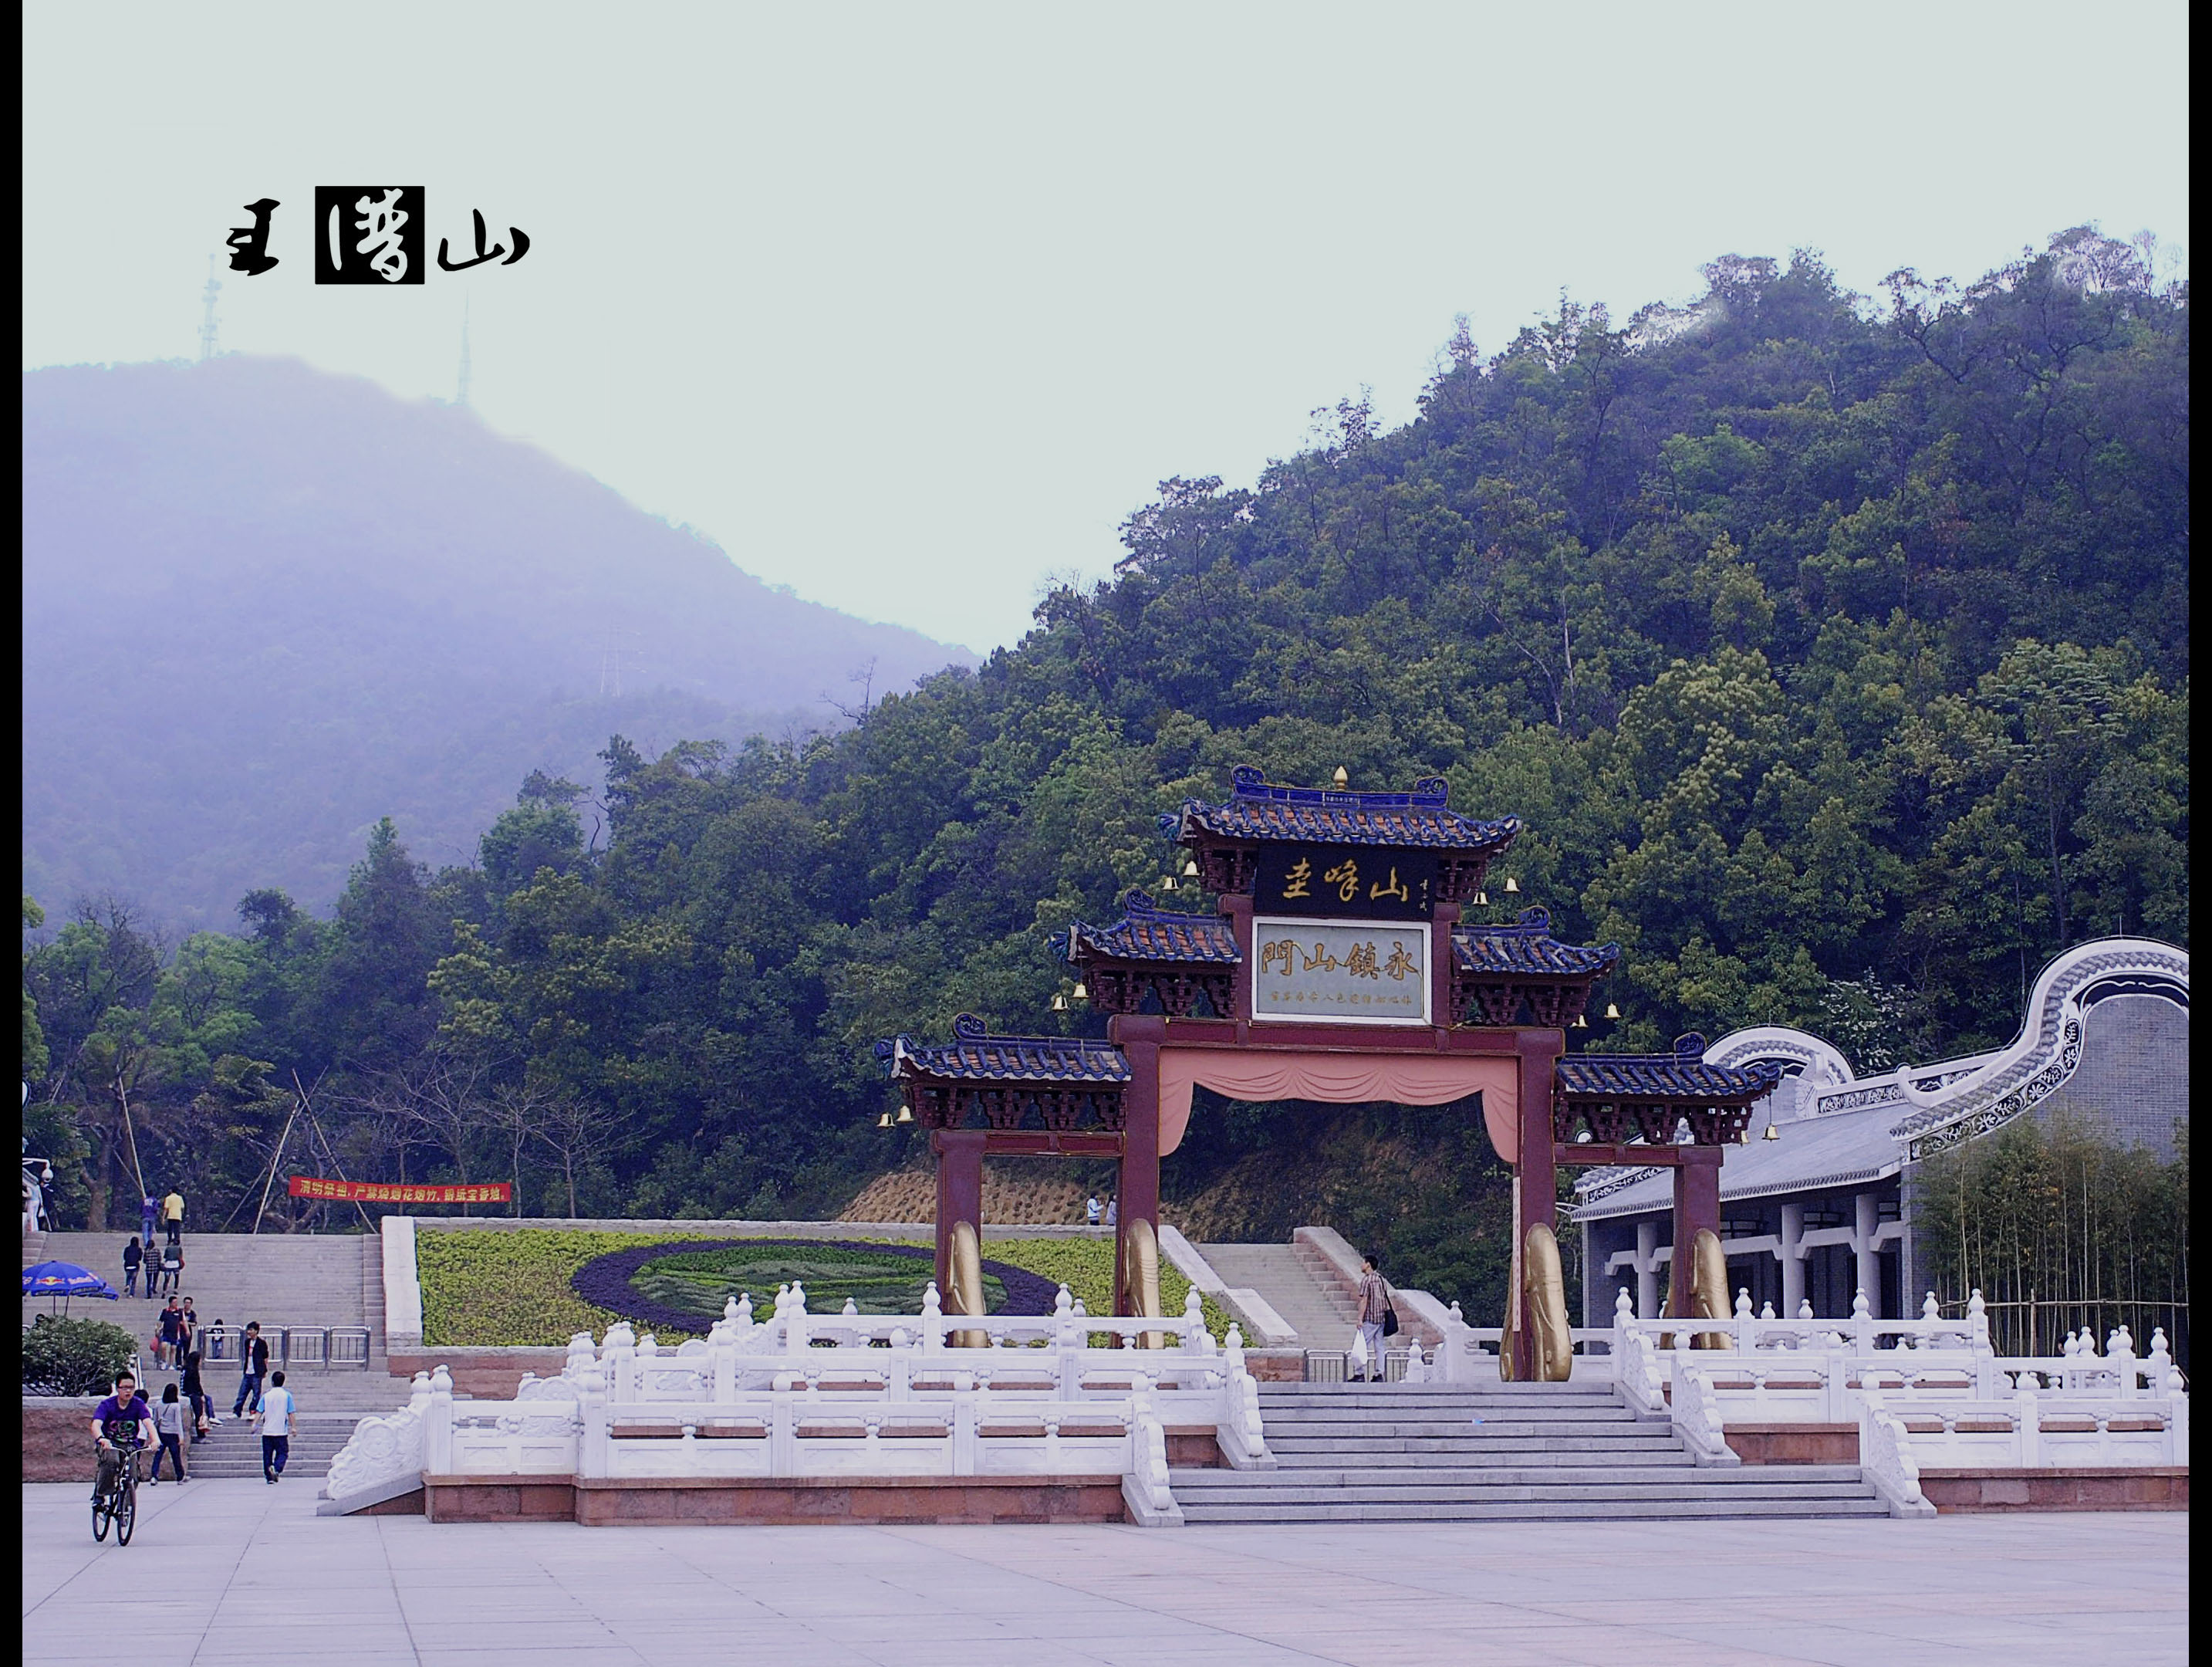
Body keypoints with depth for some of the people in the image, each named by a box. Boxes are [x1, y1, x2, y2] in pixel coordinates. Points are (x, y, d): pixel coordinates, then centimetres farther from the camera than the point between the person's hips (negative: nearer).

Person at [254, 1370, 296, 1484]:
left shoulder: (266, 1396, 3)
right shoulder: (287, 1395, -1)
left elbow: (259, 1412, -2)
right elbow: (290, 1414, -1)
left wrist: (254, 1424, 2)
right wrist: (293, 1427, 4)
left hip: (267, 1431, 1)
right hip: (281, 1432, -1)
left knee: (267, 1455, 10)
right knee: (282, 1453, 4)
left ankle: (269, 1476, 7)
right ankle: (276, 1468, -23)